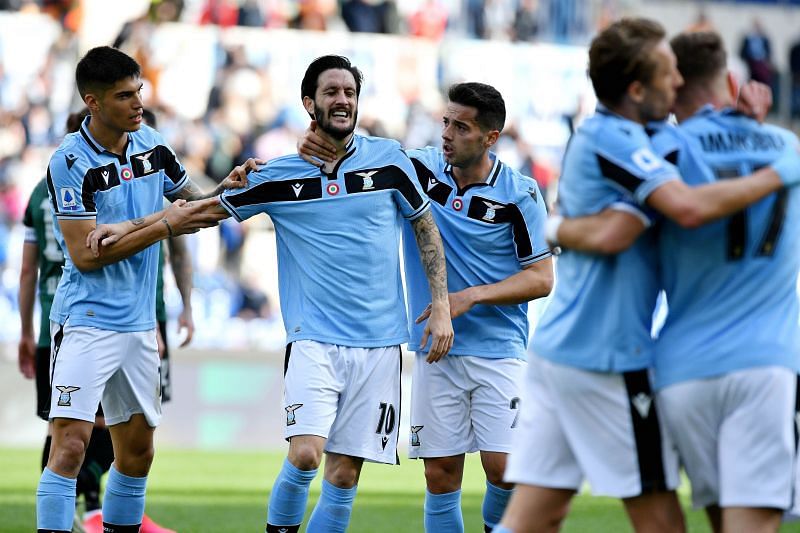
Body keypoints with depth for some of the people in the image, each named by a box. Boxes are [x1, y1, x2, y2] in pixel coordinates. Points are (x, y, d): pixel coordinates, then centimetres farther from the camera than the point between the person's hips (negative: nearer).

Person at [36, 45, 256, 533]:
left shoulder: (151, 144, 5)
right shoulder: (70, 163, -14)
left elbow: (194, 208, 18)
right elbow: (85, 254, -18)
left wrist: (224, 190, -5)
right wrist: (166, 225, -19)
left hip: (139, 324, 7)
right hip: (87, 323, -7)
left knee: (138, 450, 11)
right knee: (71, 444, -16)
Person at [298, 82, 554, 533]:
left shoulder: (521, 194, -7)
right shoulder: (420, 168, 1)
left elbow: (541, 278, -4)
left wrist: (472, 297, -15)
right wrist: (319, 142, -12)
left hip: (499, 349, -3)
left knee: (504, 467, -11)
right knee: (441, 474, 0)